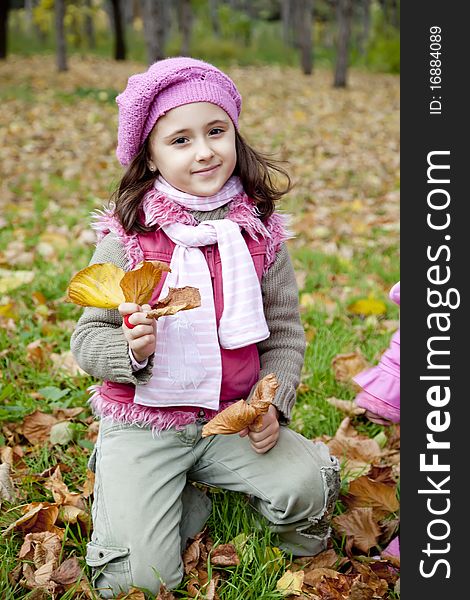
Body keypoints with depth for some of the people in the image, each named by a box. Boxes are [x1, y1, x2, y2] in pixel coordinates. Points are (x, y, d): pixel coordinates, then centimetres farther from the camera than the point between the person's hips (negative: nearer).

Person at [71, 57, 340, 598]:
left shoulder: (261, 234, -3)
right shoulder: (127, 239, -11)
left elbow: (285, 331, 4)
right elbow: (88, 338, -6)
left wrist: (273, 403, -12)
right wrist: (131, 351, -28)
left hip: (233, 419, 2)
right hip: (142, 425, -2)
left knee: (308, 486, -20)